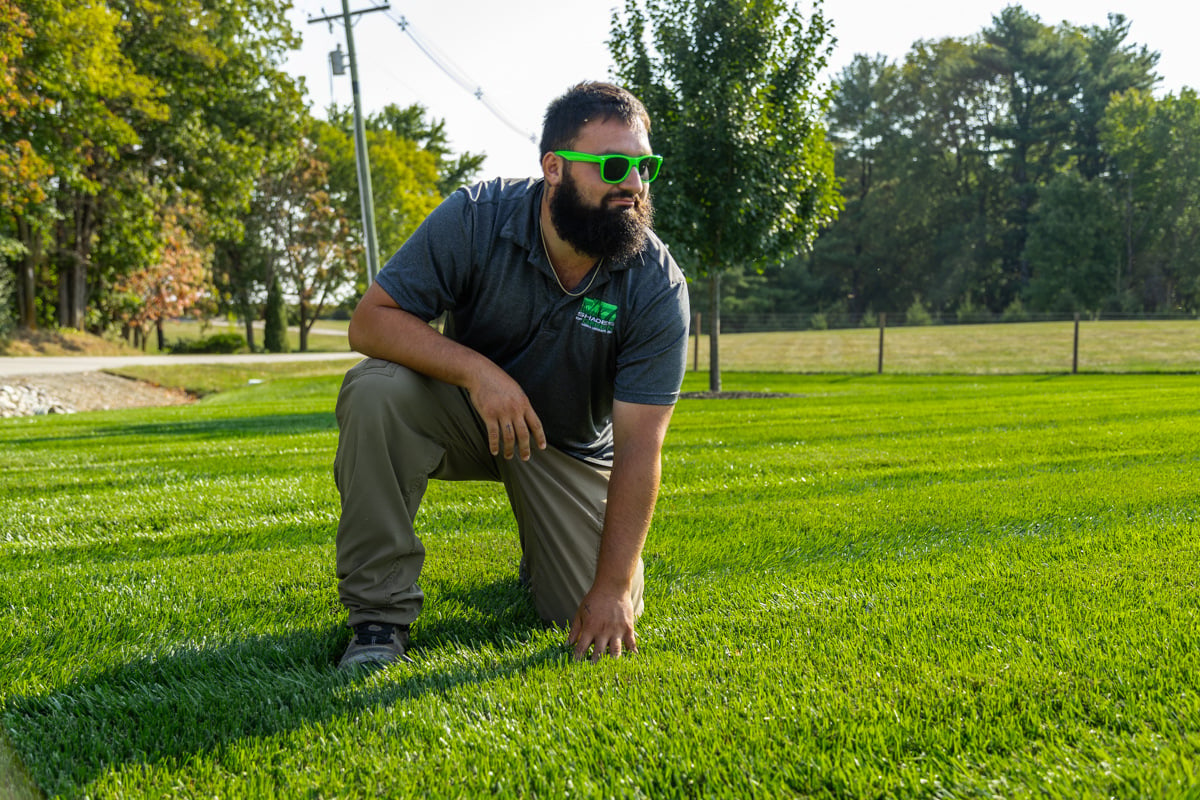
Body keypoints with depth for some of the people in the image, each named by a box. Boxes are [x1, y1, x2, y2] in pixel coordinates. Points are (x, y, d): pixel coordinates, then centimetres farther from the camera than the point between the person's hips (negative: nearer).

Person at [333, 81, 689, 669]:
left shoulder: (658, 287, -23)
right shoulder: (475, 218, -23)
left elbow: (639, 448, -24)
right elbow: (370, 318, -23)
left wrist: (611, 589, -27)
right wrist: (478, 371, -39)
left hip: (570, 448, 1)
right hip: (467, 410, 0)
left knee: (598, 620, -9)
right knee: (374, 391, -32)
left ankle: (543, 557, 29)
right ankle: (380, 610, -18)